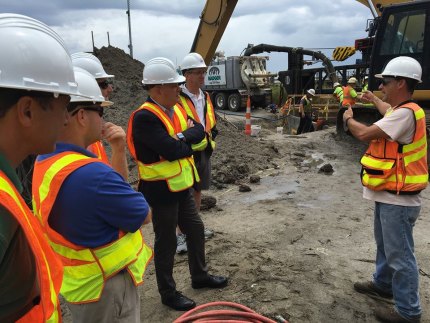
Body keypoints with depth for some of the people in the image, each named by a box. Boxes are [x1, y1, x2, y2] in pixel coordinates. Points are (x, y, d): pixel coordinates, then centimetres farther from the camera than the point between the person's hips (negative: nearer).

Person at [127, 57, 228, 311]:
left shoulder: (176, 109, 5)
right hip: (161, 190, -9)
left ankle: (200, 276, 41)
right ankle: (168, 293, 28)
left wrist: (182, 136, -21)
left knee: (196, 230, 20)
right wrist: (189, 144, -10)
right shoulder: (145, 117, -24)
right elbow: (173, 151, -30)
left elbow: (199, 131, -3)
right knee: (166, 242, 7)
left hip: (182, 185, 9)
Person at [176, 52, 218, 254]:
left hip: (204, 152, 8)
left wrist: (210, 141, 11)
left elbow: (212, 124, 20)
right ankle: (180, 234, 10)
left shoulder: (206, 98, 11)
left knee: (197, 191, 18)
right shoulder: (177, 99, -15)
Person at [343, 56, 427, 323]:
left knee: (399, 254, 0)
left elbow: (364, 133, -27)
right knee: (385, 246, 24)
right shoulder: (402, 110, 9)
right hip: (388, 195, 11)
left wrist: (348, 119, -5)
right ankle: (383, 284, 42)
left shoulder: (406, 114, -23)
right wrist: (374, 100, 53)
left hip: (398, 199, -11)